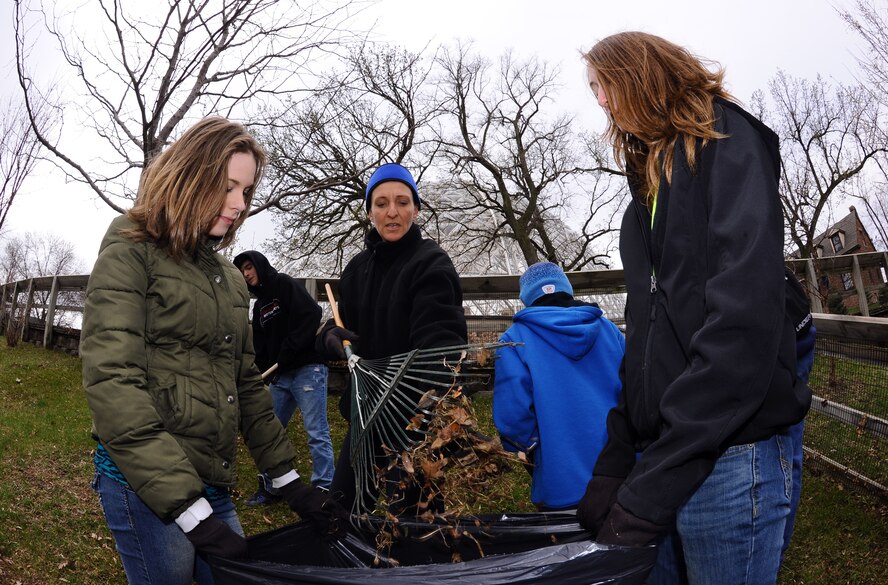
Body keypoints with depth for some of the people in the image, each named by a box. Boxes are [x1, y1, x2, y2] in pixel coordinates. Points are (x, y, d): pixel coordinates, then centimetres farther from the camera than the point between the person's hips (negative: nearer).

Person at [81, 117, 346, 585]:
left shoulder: (230, 278, 15)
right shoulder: (131, 253, -6)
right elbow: (111, 382, -18)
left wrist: (288, 480, 9)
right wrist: (188, 509, -22)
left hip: (212, 485, 7)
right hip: (146, 488, -6)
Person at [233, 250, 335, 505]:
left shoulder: (285, 284, -4)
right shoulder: (259, 304, 20)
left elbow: (311, 316, -17)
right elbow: (259, 344, 19)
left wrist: (286, 356, -15)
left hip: (307, 369, -9)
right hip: (280, 376, 9)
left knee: (317, 433, -7)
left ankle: (325, 490, -2)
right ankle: (270, 487, 27)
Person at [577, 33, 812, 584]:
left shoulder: (726, 140, -4)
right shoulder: (652, 181, 20)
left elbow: (745, 315, -19)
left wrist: (651, 485, -20)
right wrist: (615, 463, 7)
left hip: (727, 456, -7)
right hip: (659, 455, 7)